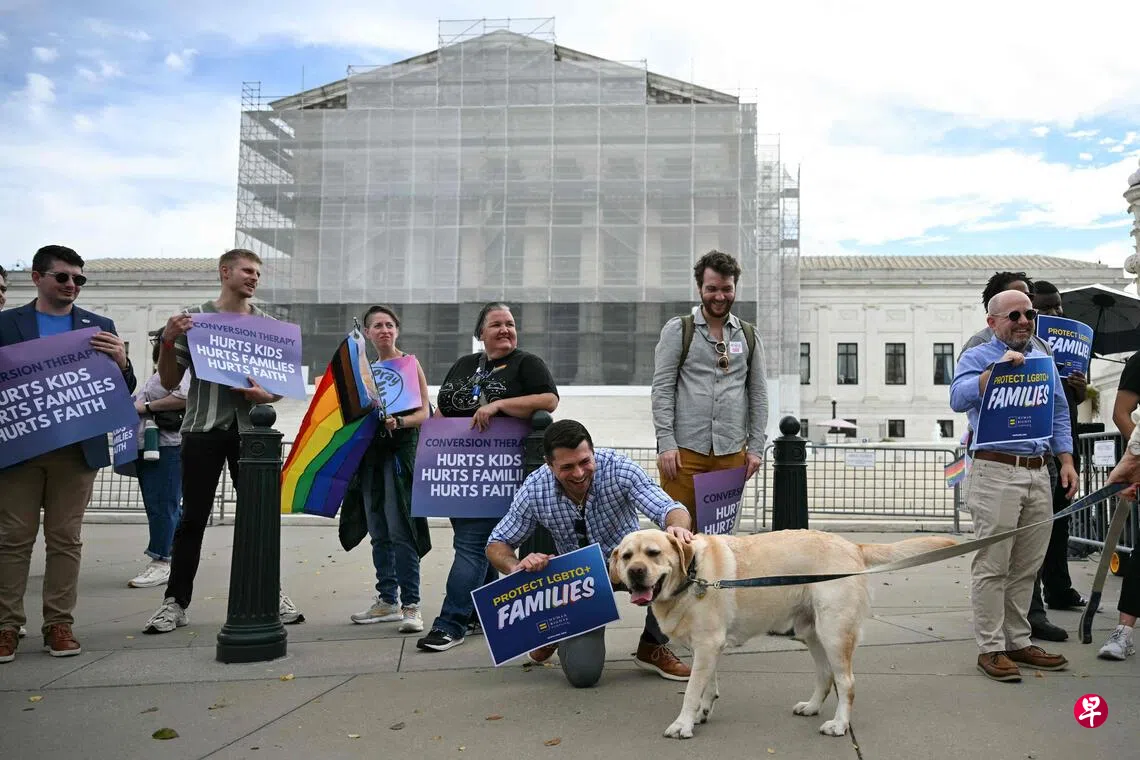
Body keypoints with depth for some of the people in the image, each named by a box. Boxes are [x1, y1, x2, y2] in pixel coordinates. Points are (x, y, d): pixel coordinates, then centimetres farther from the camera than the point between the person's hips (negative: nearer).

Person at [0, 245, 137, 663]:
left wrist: (122, 360, -15)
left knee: (65, 539, 5)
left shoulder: (99, 327, 8)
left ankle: (59, 623, 12)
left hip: (77, 449, 1)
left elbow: (123, 391, 5)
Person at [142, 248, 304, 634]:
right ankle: (176, 601, 13)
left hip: (249, 429, 1)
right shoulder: (192, 318, 4)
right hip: (203, 429, -1)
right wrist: (167, 342, -12)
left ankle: (270, 592, 16)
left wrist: (264, 395, -12)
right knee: (193, 517, 3)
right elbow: (169, 382, 5)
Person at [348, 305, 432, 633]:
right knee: (379, 531, 10)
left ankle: (410, 605, -6)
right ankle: (387, 600, 20)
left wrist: (398, 422, -25)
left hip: (401, 450, -6)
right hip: (371, 451, 6)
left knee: (400, 529, -11)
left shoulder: (410, 363, -1)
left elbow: (423, 413, -7)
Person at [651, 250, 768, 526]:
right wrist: (666, 443, -11)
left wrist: (756, 447, 6)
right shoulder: (678, 330, 2)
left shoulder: (748, 335, 13)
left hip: (731, 452, 3)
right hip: (685, 449, -3)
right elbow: (662, 390, -3)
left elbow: (758, 394, 13)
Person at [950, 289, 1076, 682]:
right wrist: (998, 369, -24)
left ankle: (1018, 641, 22)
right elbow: (959, 399, -18)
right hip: (995, 471, -6)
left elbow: (1060, 414, 20)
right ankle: (991, 648, 4)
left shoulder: (1044, 359, 19)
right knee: (992, 567, -3)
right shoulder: (977, 358, 0)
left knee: (1027, 567, 11)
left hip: (1038, 473, 6)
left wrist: (1067, 461, 11)